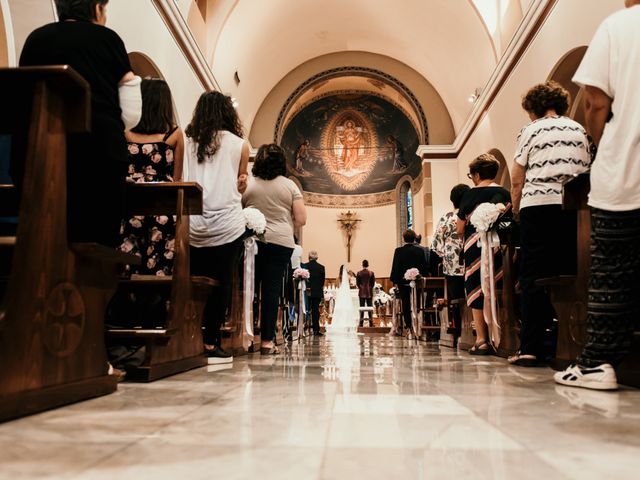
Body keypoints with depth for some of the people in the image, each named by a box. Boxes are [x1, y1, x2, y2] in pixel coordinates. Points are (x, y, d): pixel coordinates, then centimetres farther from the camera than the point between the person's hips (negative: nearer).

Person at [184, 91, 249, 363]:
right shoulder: (238, 144, 4)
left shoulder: (188, 142, 8)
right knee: (221, 284, 3)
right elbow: (241, 187, 10)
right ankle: (210, 343, 5)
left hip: (194, 224, 3)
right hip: (227, 224, -2)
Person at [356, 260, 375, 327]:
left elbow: (357, 283, 1)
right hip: (369, 292, 0)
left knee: (362, 307, 4)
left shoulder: (359, 273, -4)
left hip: (362, 292, 0)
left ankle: (361, 323, 2)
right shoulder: (371, 273, -3)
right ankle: (371, 323, 2)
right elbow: (373, 283, 1)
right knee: (370, 307, 4)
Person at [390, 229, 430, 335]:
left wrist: (394, 280, 0)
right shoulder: (420, 250, -2)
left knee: (406, 304, 3)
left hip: (403, 281, -2)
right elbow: (425, 266, 1)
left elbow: (395, 267, -7)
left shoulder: (398, 251, -8)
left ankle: (408, 326, 1)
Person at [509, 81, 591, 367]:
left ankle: (531, 348, -7)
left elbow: (517, 180, 4)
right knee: (567, 274, 6)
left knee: (533, 277, -4)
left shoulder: (531, 131, 8)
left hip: (538, 204, -3)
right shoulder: (579, 130, 18)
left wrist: (516, 210, 14)